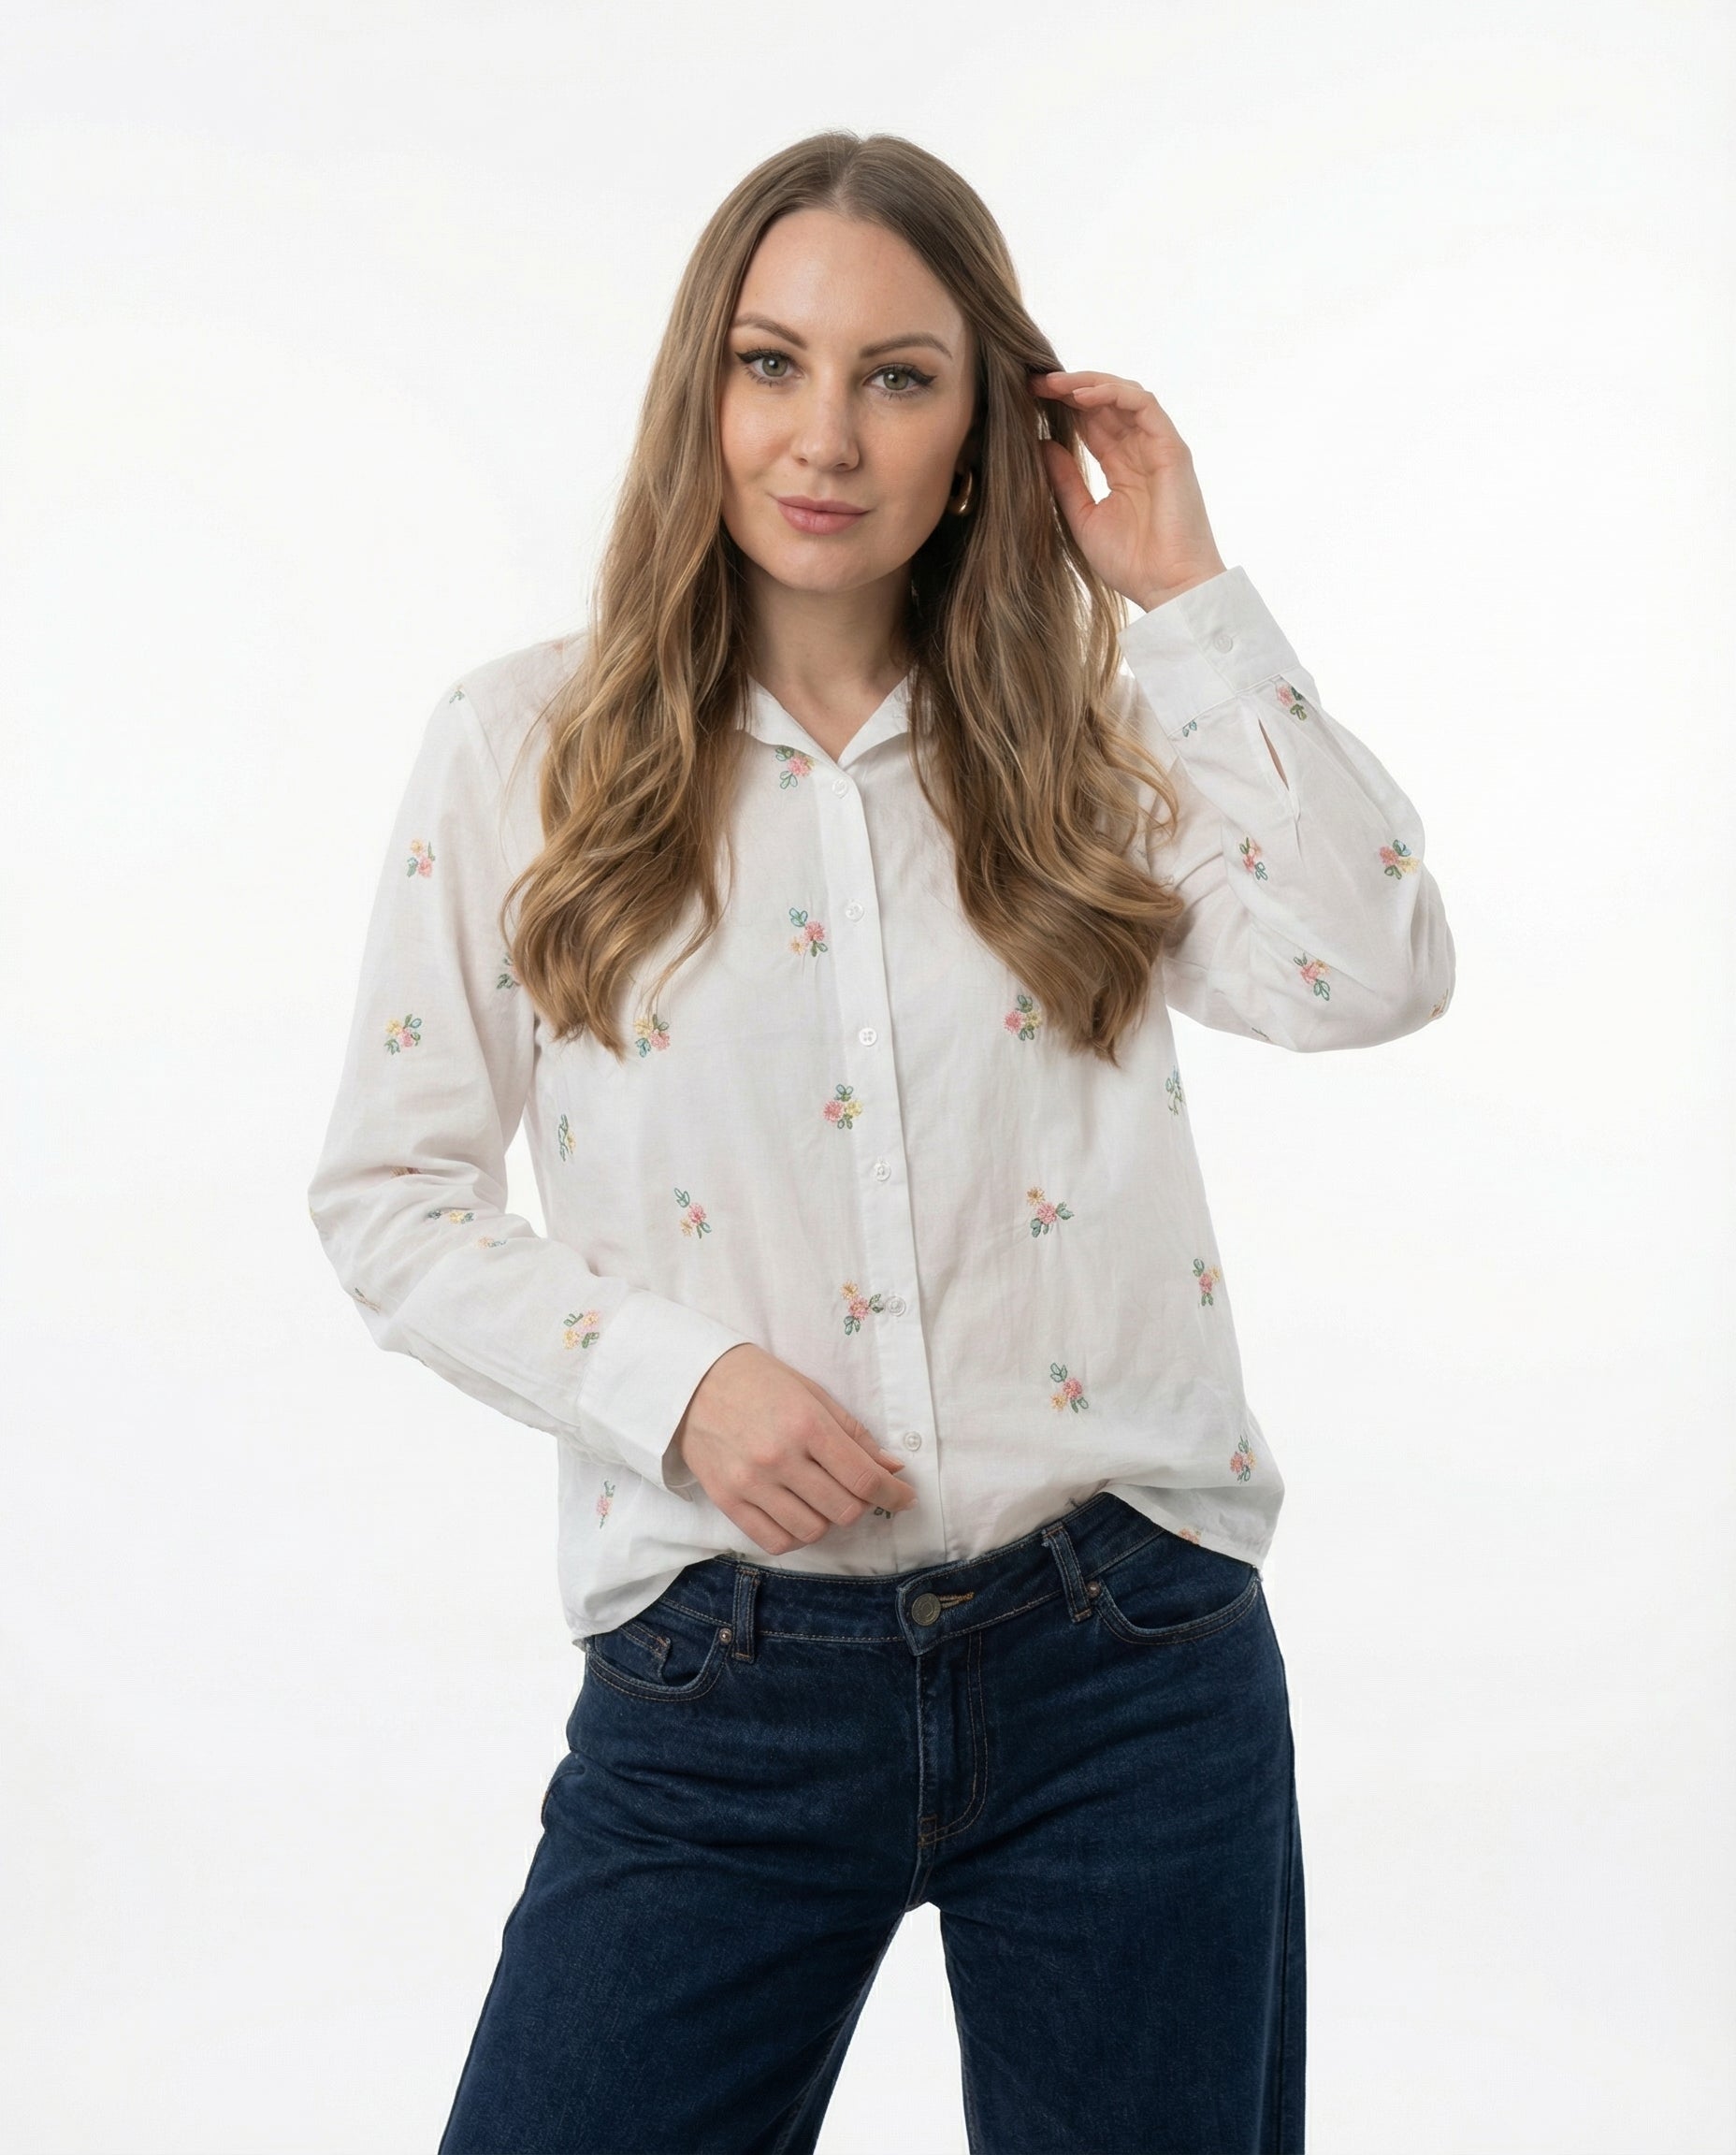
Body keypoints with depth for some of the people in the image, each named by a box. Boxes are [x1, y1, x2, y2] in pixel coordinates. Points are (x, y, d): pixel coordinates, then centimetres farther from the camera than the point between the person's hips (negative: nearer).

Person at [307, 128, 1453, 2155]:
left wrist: (1186, 598, -5)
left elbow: (1372, 973, -9)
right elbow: (387, 1193, 3)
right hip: (719, 1691, -1)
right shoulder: (524, 746, 3)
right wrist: (674, 1376, -11)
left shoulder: (1083, 743, 7)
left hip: (1125, 1658, 2)